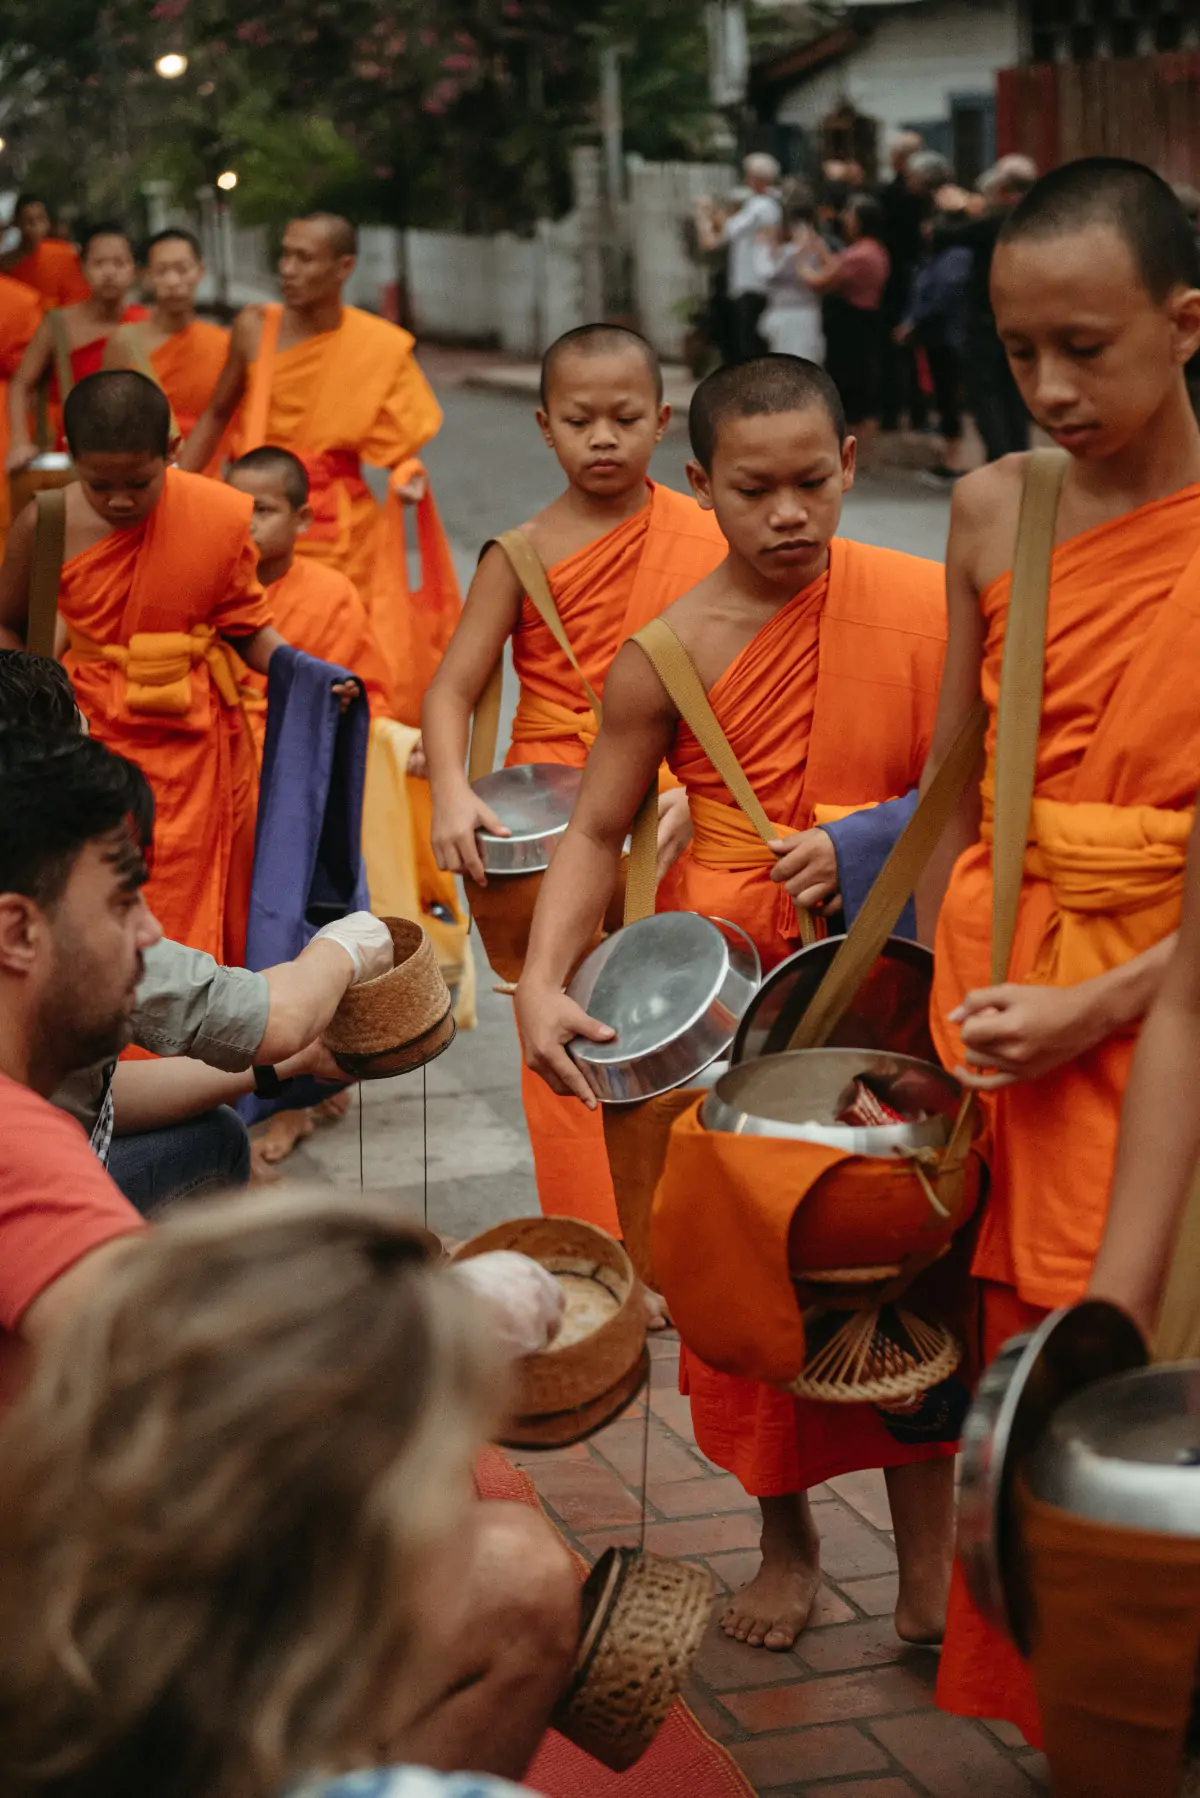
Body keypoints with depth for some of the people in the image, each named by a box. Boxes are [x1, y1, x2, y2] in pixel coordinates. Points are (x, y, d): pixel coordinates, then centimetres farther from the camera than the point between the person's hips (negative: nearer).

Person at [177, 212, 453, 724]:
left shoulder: (380, 347, -5)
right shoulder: (255, 328, -2)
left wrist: (408, 480, -18)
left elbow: (402, 442, 2)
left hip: (342, 535, -1)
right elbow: (216, 415, 11)